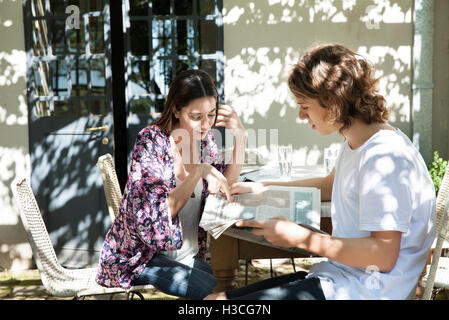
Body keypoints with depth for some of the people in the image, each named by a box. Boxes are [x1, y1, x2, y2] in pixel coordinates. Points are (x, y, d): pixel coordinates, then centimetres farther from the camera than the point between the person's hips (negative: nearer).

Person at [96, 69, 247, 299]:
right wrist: (200, 171, -31)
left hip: (188, 253, 6)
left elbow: (225, 190, -1)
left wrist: (241, 137, -10)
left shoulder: (205, 140, 0)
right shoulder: (151, 141, -18)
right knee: (214, 291, -22)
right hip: (140, 255, -5)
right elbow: (153, 217, -23)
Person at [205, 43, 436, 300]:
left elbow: (383, 255, -24)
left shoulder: (384, 156, -21)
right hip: (338, 277, 10)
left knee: (216, 306, -16)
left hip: (362, 291, -10)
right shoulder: (355, 143, 11)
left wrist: (302, 238, -19)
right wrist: (263, 187, 27)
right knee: (216, 297, 2)